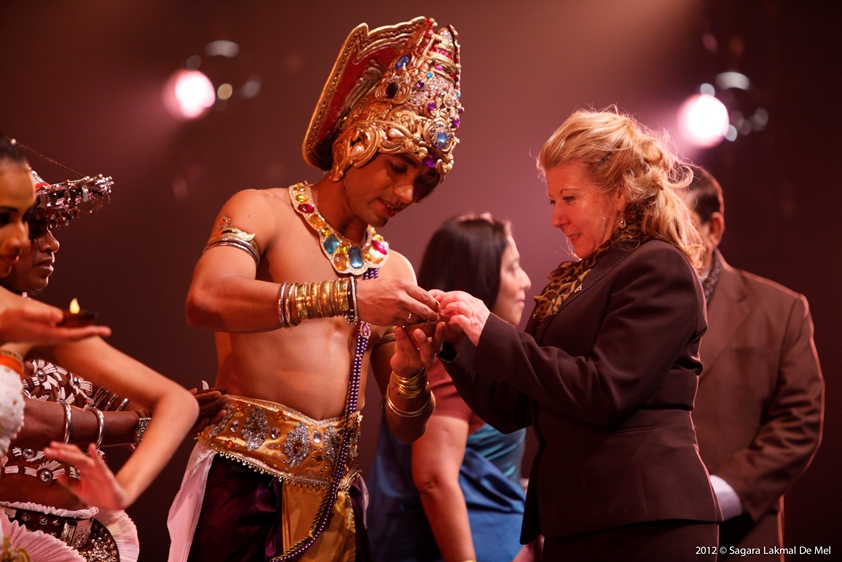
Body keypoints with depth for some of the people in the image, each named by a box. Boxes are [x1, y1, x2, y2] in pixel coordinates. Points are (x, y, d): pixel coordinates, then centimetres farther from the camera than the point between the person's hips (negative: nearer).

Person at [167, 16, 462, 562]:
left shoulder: (395, 270, 12)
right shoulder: (263, 212, 0)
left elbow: (407, 429, 12)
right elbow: (206, 301, -23)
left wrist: (410, 373, -10)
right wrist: (348, 296, -28)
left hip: (334, 494, 5)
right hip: (246, 481, -4)